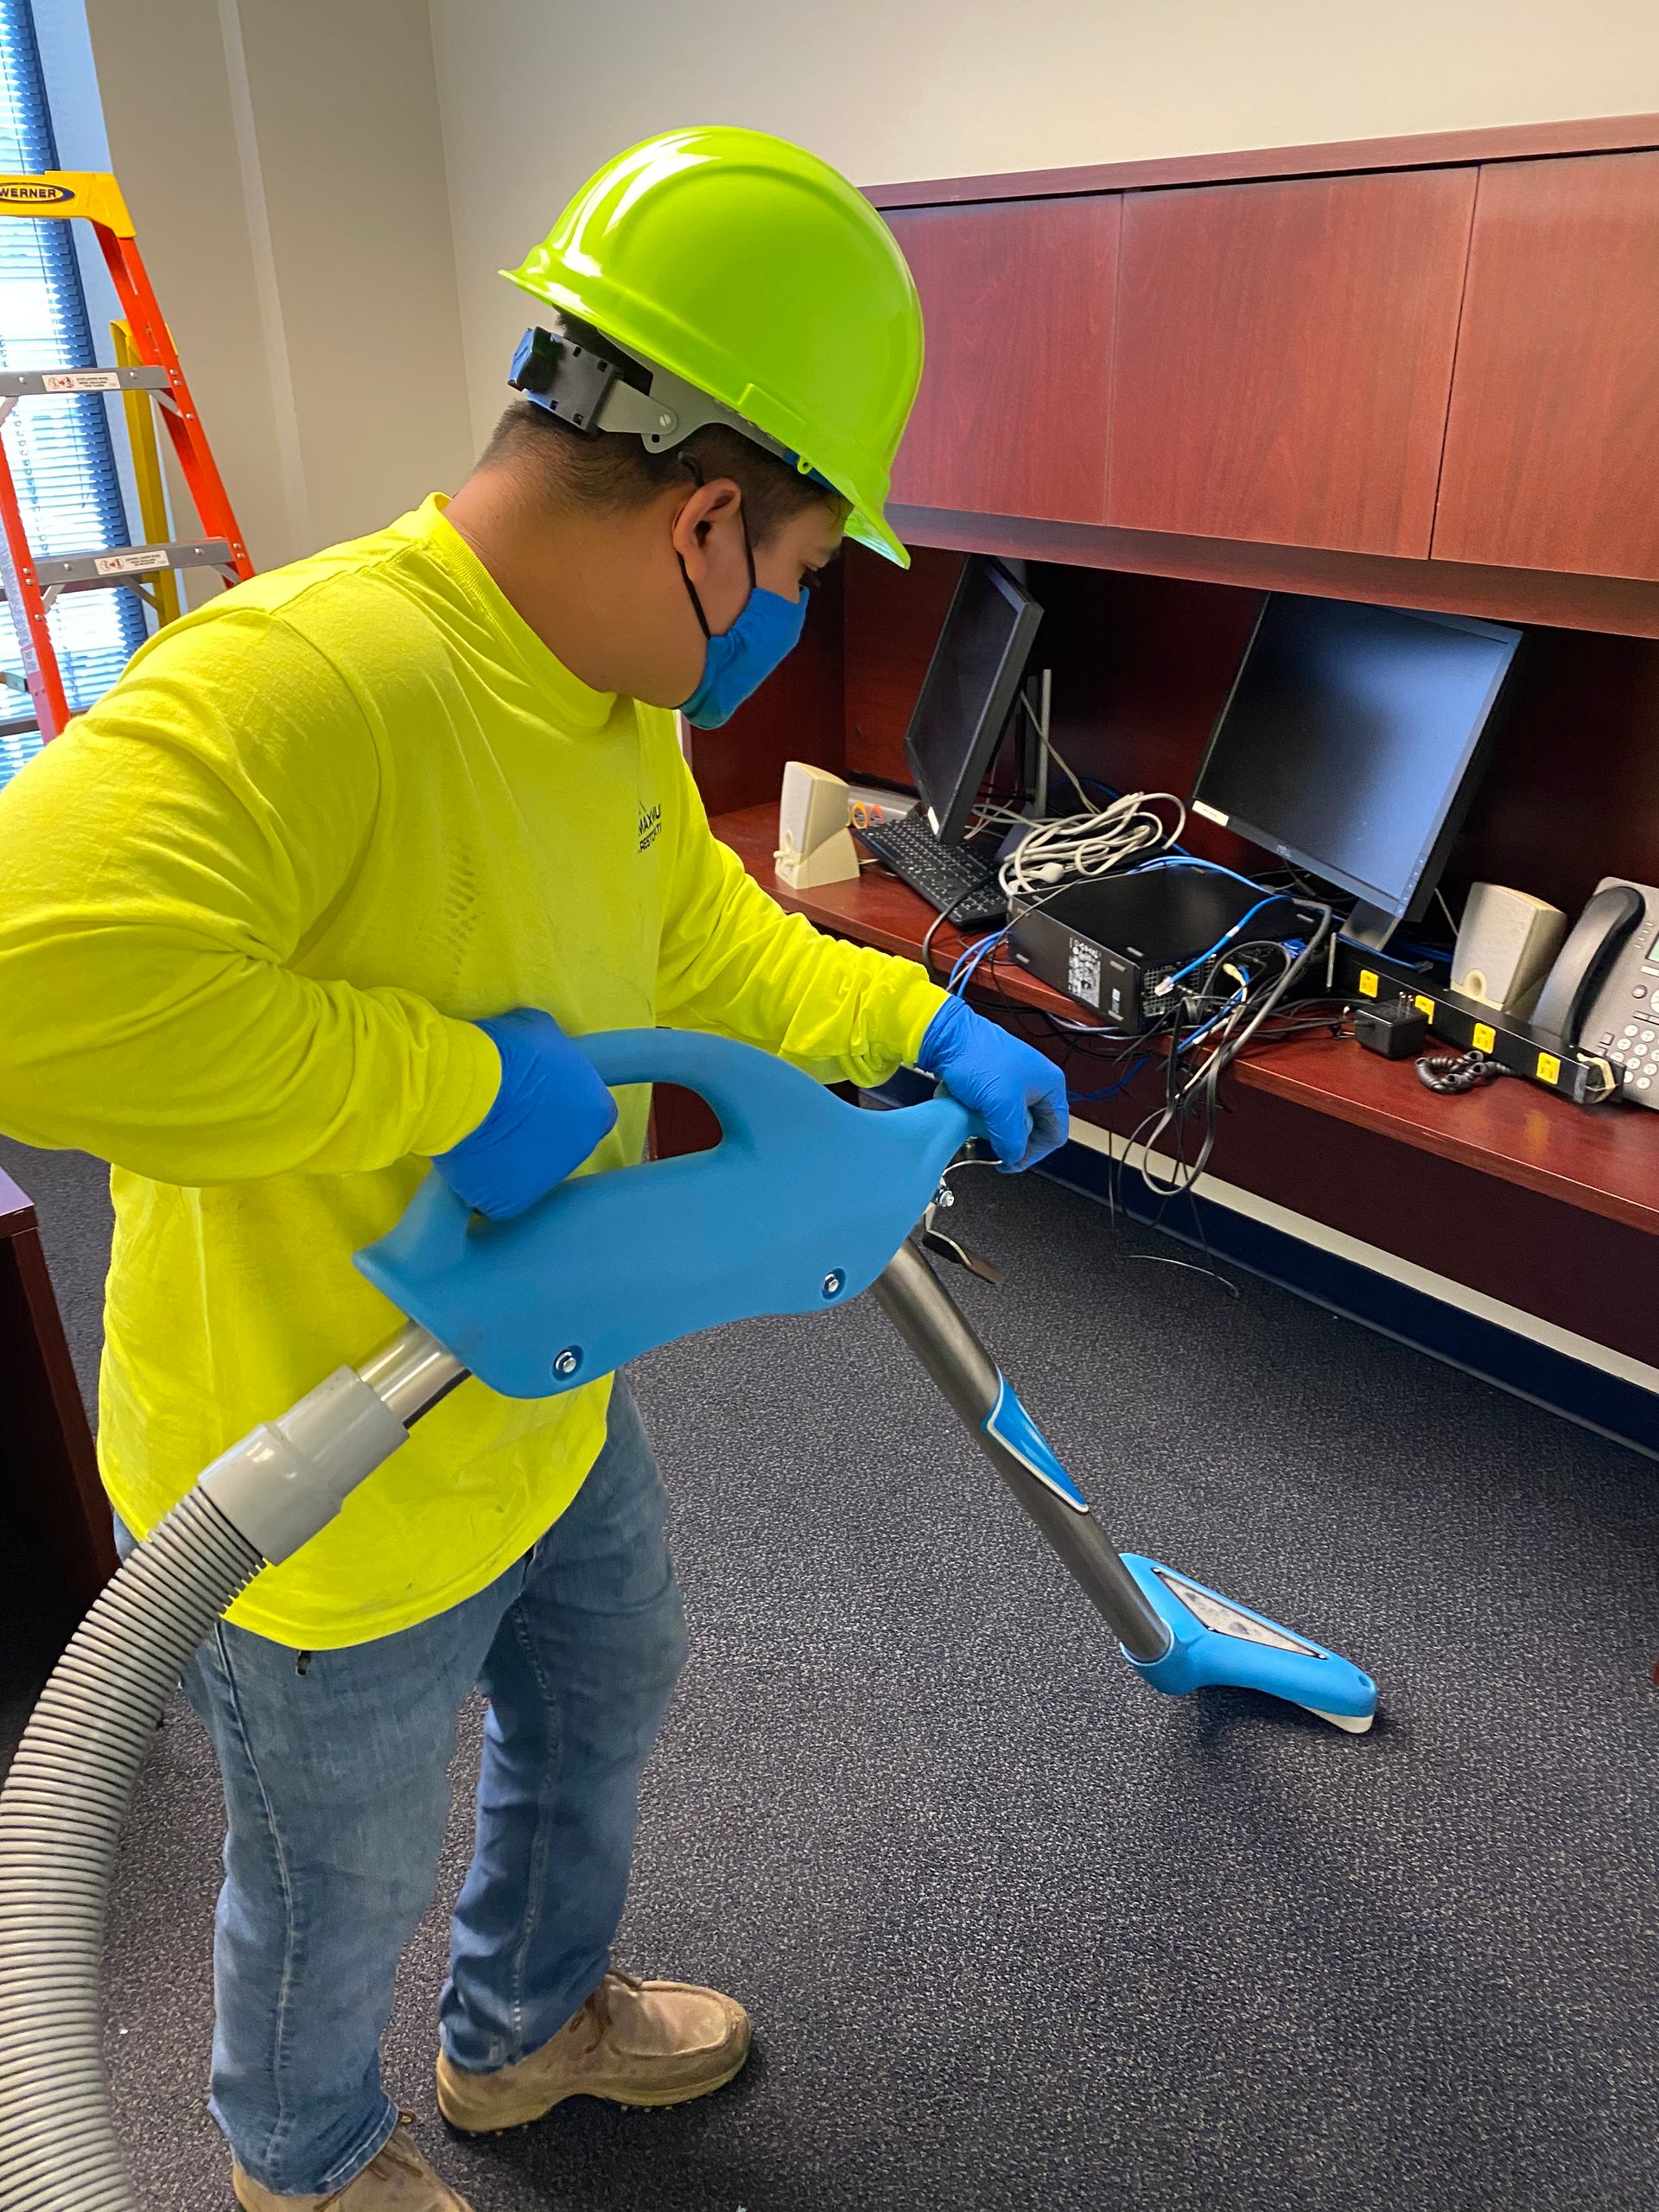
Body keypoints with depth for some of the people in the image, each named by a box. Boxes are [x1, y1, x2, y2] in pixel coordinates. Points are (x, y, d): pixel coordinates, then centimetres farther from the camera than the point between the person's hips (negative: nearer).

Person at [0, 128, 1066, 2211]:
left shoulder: (614, 690, -4)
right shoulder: (301, 676, -35)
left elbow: (699, 940, 11)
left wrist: (926, 1030, 5)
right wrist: (455, 1078, -39)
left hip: (542, 1393, 8)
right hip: (324, 1491, -8)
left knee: (604, 1705, 31)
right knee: (341, 1879, 21)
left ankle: (522, 2028, 63)